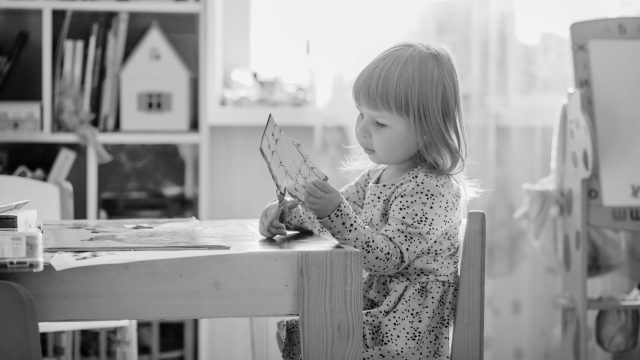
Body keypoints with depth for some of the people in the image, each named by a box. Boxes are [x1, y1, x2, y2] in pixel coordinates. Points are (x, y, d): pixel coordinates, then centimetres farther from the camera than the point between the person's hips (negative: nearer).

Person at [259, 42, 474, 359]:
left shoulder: (429, 190, -18)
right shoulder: (378, 175, 10)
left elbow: (388, 257, -26)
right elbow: (334, 211, 19)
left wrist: (336, 213, -36)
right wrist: (285, 213, 0)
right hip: (375, 303, 9)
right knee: (289, 328, 3)